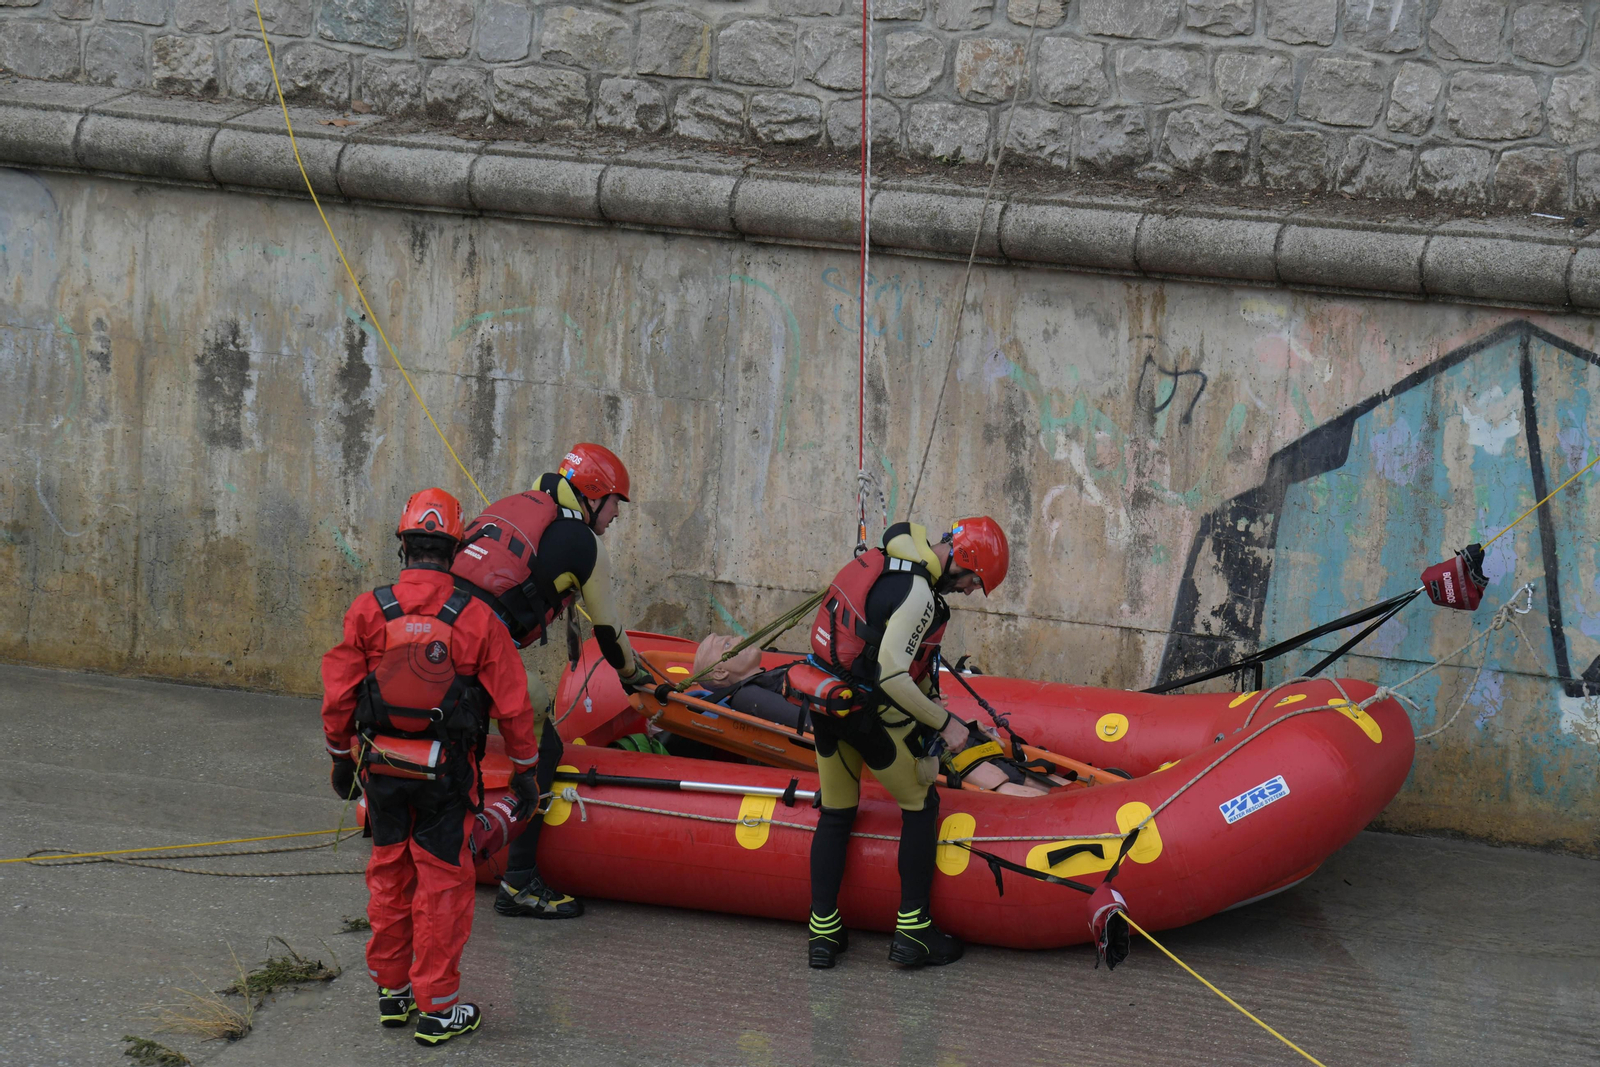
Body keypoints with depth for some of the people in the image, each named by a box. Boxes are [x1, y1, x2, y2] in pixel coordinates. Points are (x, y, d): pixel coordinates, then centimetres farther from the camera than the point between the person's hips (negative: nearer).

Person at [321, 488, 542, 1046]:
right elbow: (511, 703, -5)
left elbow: (338, 695, -1)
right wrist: (524, 768, 9)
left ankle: (391, 991, 28)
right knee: (441, 883, 5)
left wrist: (341, 758, 14)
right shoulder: (476, 617, -11)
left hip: (380, 767, 2)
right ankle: (436, 1009, 8)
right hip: (446, 774, -2)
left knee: (388, 876, 17)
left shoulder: (367, 611, -7)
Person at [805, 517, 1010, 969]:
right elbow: (892, 675, -27)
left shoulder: (886, 557, 7)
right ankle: (911, 930, 9)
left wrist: (929, 699, 17)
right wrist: (943, 723, -17)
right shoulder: (918, 595, -22)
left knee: (836, 812, 18)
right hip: (871, 714, -8)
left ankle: (823, 931, 20)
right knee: (921, 805, 9)